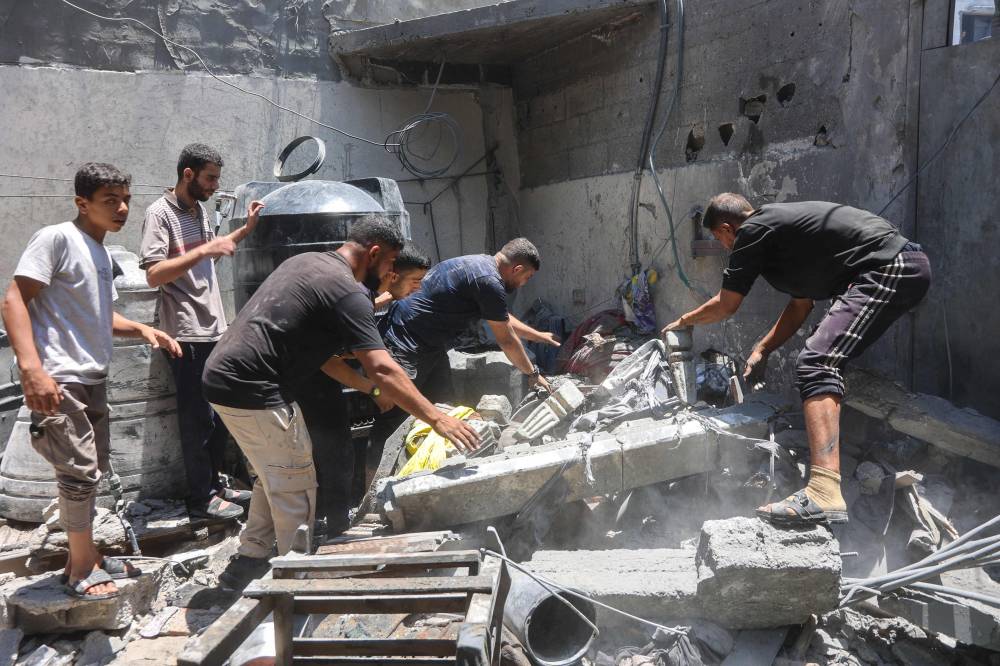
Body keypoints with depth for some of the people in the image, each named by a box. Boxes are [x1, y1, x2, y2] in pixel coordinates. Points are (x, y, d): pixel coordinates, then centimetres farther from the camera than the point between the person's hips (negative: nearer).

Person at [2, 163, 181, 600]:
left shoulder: (102, 254, 14)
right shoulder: (57, 238, -12)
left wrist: (142, 329, 8)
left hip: (92, 381, 9)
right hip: (59, 382, -9)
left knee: (91, 472, 16)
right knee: (79, 472, -6)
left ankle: (85, 556, 31)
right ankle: (81, 567, 10)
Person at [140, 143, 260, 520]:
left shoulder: (200, 209, 12)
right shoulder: (160, 213, -12)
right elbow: (153, 274, -21)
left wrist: (246, 230, 18)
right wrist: (204, 250, -26)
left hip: (215, 329, 8)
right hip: (187, 335, -8)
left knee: (220, 414, 15)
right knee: (197, 418, 0)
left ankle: (215, 483, 28)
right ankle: (201, 499, 10)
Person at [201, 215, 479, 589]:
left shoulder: (306, 262, 15)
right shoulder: (347, 292, -15)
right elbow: (382, 370, -24)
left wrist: (368, 389, 21)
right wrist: (437, 418, -23)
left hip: (223, 375, 10)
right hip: (254, 391, -10)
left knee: (274, 476, 22)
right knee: (296, 488, 3)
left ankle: (248, 561, 30)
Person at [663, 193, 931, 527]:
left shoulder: (753, 231, -3)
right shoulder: (781, 225, 25)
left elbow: (725, 305, 5)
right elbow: (801, 305, 29)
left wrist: (682, 322, 22)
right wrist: (761, 350, 28)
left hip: (886, 271, -11)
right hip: (911, 265, 11)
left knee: (815, 364, -22)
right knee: (828, 351, 31)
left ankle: (824, 494, -35)